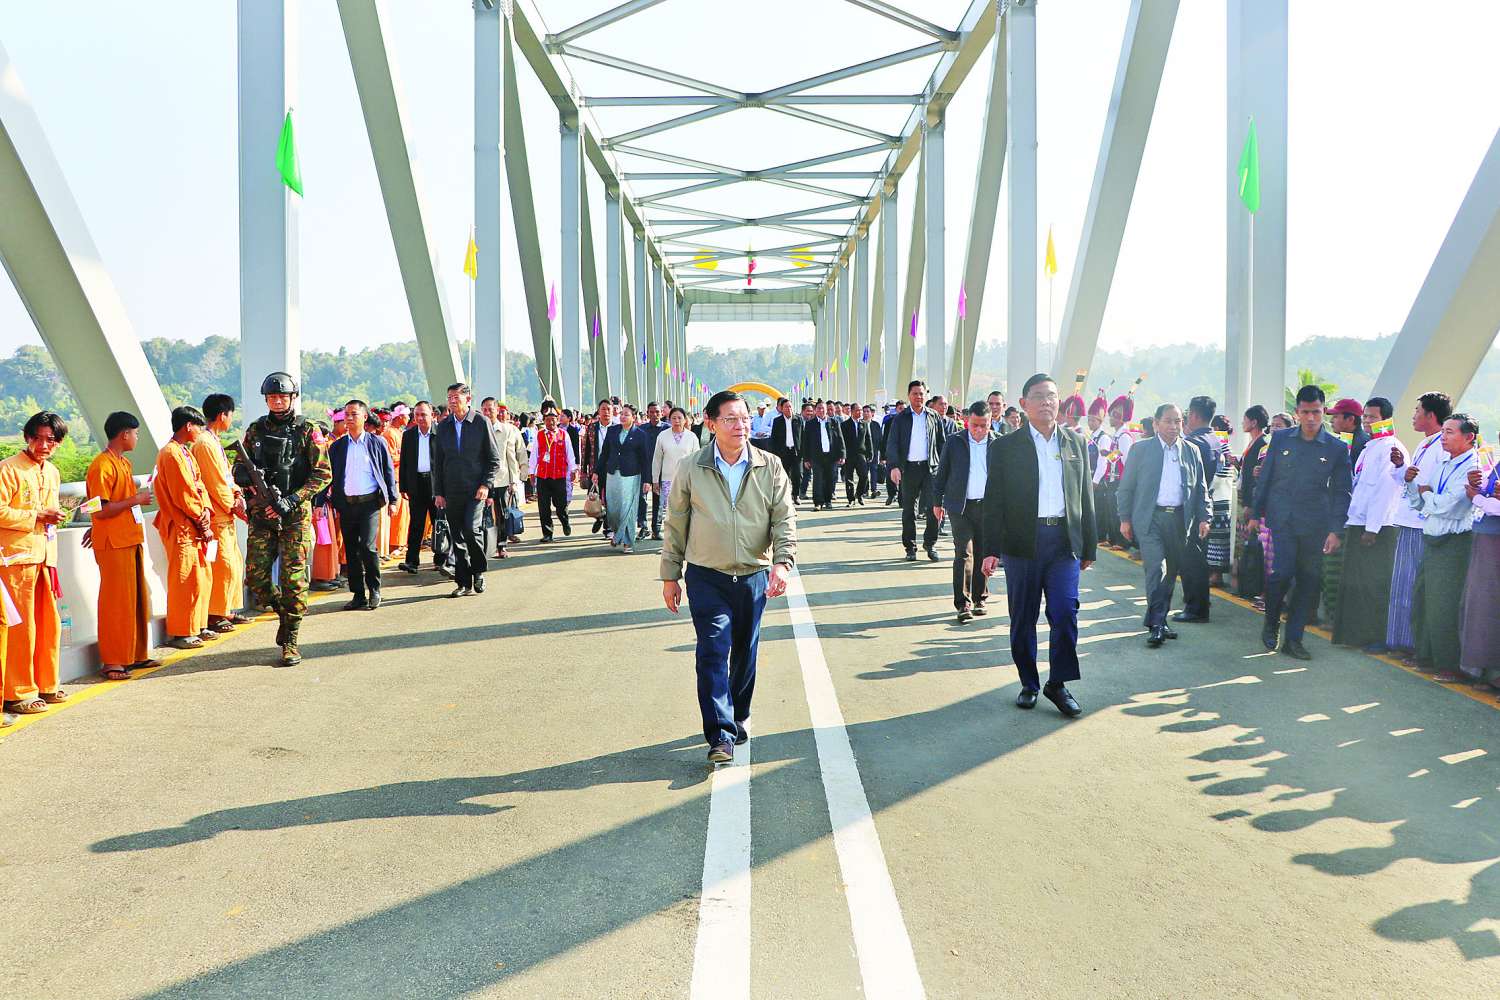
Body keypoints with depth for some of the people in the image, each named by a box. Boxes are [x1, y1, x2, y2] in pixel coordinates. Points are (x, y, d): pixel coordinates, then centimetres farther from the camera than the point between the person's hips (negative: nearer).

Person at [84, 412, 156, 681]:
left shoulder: (124, 463, 15)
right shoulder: (102, 466, -14)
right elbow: (101, 510, -19)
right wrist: (135, 500, -14)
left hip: (131, 539, 9)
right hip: (113, 544, -9)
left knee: (138, 598, 13)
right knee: (116, 602, -4)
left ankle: (136, 655, 22)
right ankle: (112, 661, 4)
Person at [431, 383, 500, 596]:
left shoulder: (481, 422, -1)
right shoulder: (443, 426, 10)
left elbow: (494, 459, 0)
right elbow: (437, 462, 14)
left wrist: (486, 485, -11)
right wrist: (438, 492, 7)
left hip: (475, 489, -4)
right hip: (451, 492, 4)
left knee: (471, 529, -18)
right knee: (457, 538, 4)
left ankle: (478, 571, 6)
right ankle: (464, 584, 10)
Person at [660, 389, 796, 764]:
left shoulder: (770, 468, -1)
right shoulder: (690, 469, -3)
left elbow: (785, 519, -2)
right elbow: (675, 525, 4)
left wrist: (782, 562, -17)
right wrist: (670, 575, 6)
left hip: (754, 577, 2)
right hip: (706, 578, -2)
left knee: (745, 652, 14)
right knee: (713, 651, -11)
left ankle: (739, 716, 35)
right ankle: (721, 736, -9)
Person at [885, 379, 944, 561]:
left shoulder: (934, 417, 9)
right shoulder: (900, 418, 5)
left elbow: (941, 444, 12)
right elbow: (892, 444, 0)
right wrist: (894, 466, -13)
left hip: (930, 467, 0)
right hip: (908, 468, 0)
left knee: (934, 507, -8)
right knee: (909, 510, 6)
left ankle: (930, 543, 9)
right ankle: (910, 548, 14)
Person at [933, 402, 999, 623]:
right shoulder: (954, 442, 2)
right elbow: (942, 473, 8)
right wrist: (937, 501, 9)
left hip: (989, 506, 1)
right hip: (961, 506, -1)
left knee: (983, 554, 8)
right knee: (964, 553, -6)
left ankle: (979, 598, 21)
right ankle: (963, 604, -5)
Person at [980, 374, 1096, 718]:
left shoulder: (1076, 443, 11)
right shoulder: (1005, 447, 3)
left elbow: (1086, 496, 13)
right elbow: (994, 501, 1)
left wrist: (1089, 547, 10)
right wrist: (991, 550, -6)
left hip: (1064, 541, 1)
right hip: (1022, 543, -1)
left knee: (1065, 614, -6)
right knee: (1023, 618, 6)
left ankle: (1058, 683, 9)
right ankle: (1029, 684, 20)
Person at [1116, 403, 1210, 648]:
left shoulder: (1191, 451, 10)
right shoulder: (1140, 450, 2)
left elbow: (1200, 488, 13)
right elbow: (1126, 487, 4)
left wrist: (1204, 517, 5)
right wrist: (1125, 518, -1)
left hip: (1180, 519, 4)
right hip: (1150, 518, -4)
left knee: (1171, 571, 10)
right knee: (1156, 569, -14)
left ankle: (1158, 619, 23)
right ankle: (1157, 625, -11)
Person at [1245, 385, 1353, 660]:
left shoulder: (1337, 448, 2)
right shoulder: (1280, 439, 5)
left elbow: (1341, 492, 3)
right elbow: (1265, 479, 10)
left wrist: (1336, 530, -4)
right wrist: (1256, 514, 8)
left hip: (1314, 524, 1)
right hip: (1282, 518, -1)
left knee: (1308, 580, 3)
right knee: (1283, 571, -13)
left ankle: (1293, 639, 14)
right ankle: (1271, 622, 13)